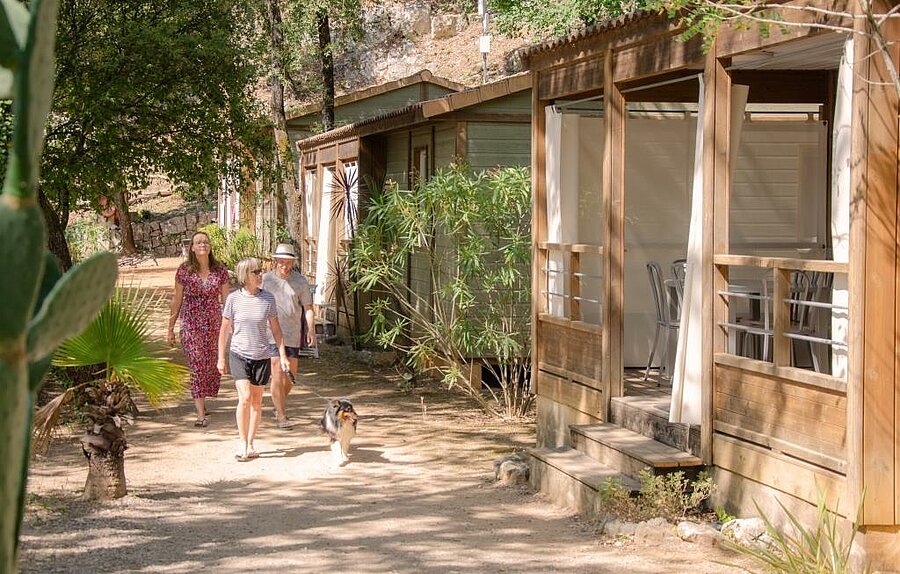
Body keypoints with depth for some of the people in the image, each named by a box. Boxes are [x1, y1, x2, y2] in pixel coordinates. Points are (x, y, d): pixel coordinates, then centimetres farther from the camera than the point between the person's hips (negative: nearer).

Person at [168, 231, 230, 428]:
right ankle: (201, 414, -9)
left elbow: (227, 299, 6)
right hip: (191, 323, -3)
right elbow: (177, 300, 4)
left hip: (214, 323, 3)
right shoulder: (184, 270, -2)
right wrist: (171, 328, 5)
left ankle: (200, 400, 36)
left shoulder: (220, 271, 2)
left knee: (211, 366, 9)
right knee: (197, 365, -9)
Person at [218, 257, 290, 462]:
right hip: (239, 354, -2)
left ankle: (250, 444, 20)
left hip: (262, 356, 2)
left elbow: (275, 329, 7)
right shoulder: (233, 299, -5)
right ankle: (242, 443, -1)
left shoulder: (268, 298, -2)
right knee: (245, 397, -14)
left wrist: (282, 355, 4)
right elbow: (225, 330, 4)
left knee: (257, 400, 8)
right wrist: (221, 358, 6)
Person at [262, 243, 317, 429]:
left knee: (291, 375, 9)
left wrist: (311, 330, -9)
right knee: (277, 374, -10)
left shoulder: (300, 281, 4)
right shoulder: (266, 280, 2)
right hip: (271, 334, -2)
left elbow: (308, 308, 3)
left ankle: (280, 404, 35)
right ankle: (281, 415, -5)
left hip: (293, 335, 2)